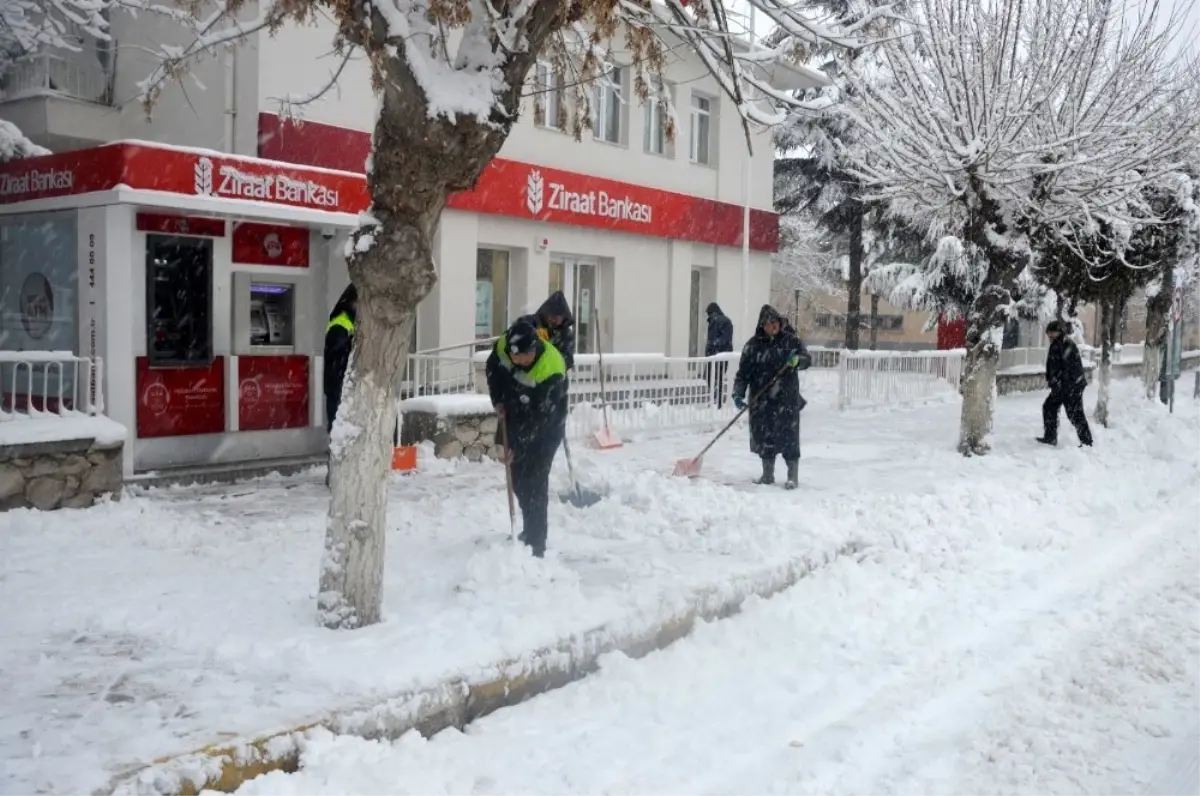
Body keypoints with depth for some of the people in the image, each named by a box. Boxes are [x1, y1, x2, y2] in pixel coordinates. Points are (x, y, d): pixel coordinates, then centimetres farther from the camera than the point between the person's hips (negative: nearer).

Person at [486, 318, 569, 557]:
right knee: (518, 480, 17)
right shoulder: (503, 346, -17)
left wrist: (520, 446, -29)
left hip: (544, 430, -7)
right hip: (515, 423, 7)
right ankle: (531, 530, 37)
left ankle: (536, 543, -6)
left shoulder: (551, 371, -34)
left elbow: (542, 417, -30)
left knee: (533, 483, -12)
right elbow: (492, 368, 6)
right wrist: (498, 400, -6)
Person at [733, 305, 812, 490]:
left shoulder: (790, 340, 2)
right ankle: (768, 474, 21)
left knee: (789, 435, -3)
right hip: (761, 399, 2)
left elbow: (807, 359, 4)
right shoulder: (754, 345, 2)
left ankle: (793, 476, 7)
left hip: (787, 398, -2)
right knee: (764, 435, 7)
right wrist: (738, 393, -11)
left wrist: (797, 360, -19)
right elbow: (744, 371, 1)